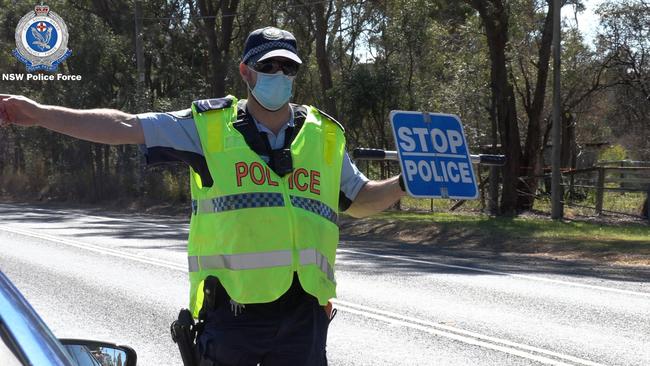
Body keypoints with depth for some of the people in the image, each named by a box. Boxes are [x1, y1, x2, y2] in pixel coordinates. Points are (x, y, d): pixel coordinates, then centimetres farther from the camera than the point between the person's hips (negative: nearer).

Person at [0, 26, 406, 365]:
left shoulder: (326, 136, 12)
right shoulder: (210, 125, 4)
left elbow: (362, 200, 23)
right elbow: (125, 126, 1)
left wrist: (404, 184, 4)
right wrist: (40, 114, -5)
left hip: (302, 316, 2)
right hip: (229, 312, -2)